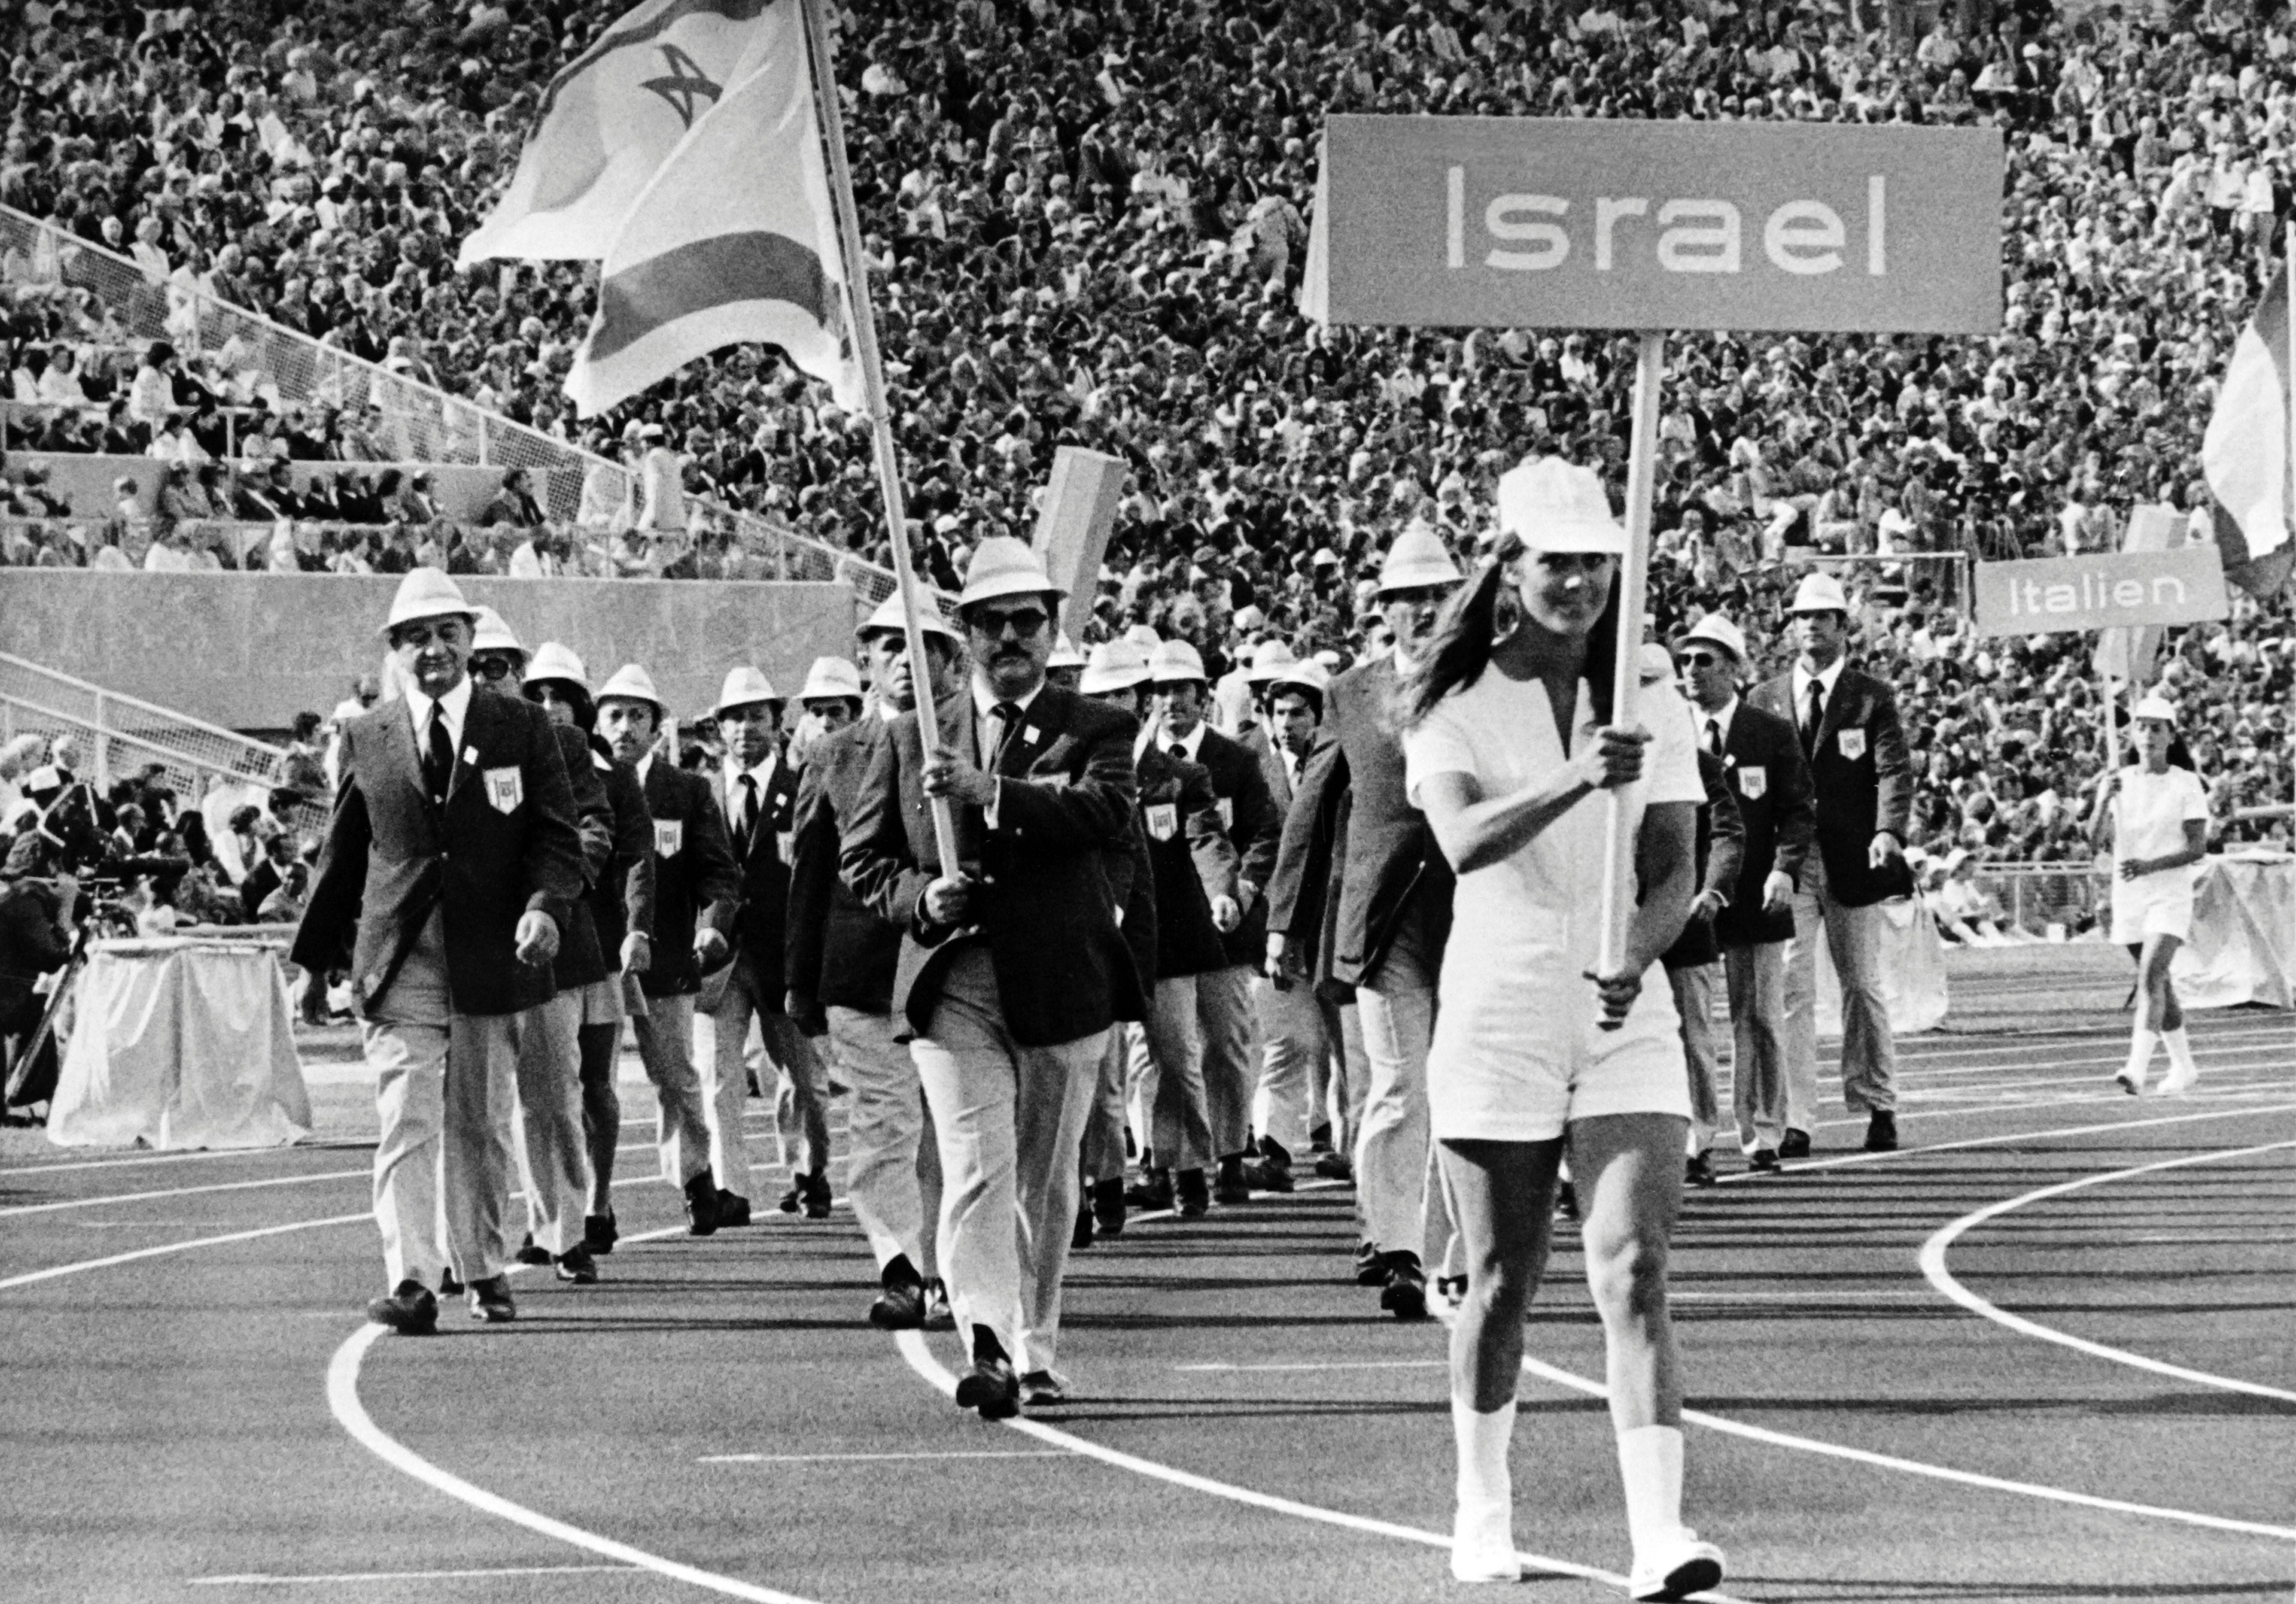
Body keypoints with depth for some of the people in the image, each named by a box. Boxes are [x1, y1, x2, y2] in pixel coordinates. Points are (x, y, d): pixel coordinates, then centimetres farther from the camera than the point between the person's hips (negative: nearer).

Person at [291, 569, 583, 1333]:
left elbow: (558, 838, 1)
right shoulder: (365, 739, 7)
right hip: (398, 963, 0)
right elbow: (341, 855, 15)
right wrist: (314, 954, 15)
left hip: (491, 959, 1)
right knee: (406, 1122, -11)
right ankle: (411, 1279, -18)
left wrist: (545, 907, -18)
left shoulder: (522, 731, 5)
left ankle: (484, 1268, 26)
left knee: (481, 1127, 11)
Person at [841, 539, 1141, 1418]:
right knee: (977, 1171, -14)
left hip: (1061, 983, 0)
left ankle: (1035, 1348, 22)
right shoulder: (912, 739, 12)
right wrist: (919, 898, -6)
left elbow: (1109, 813, -16)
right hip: (953, 986, 0)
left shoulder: (1095, 730, 5)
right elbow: (862, 855, 15)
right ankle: (988, 1346, -25)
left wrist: (993, 791, -25)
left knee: (1046, 1179, 10)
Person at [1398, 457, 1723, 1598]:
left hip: (1626, 1021, 1)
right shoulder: (1452, 708, -1)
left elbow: (1672, 869, 0)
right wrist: (1577, 779, -36)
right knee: (1501, 1284, 7)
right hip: (1497, 1021, -1)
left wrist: (1637, 961, -21)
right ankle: (1483, 1513, 28)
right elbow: (1465, 840, -20)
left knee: (1635, 1270, -12)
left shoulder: (1650, 709, 7)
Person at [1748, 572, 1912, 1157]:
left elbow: (1893, 770, -6)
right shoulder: (1766, 700, 11)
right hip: (1788, 862, 1)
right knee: (1791, 988, -7)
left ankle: (1878, 1108, 21)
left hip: (1854, 861, -1)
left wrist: (1889, 833, -23)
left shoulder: (1872, 698, 5)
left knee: (1863, 985, 8)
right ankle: (1795, 1120, -9)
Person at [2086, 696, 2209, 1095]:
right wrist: (2105, 800, -23)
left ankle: (2137, 1069, -29)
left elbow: (2198, 848, -9)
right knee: (2160, 986, 14)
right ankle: (2183, 1066, 29)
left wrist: (2151, 865, -22)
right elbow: (2096, 840, -5)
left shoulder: (2187, 785, -4)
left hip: (2170, 896, -4)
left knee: (2150, 979, -20)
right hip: (2128, 898, 4)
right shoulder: (2118, 782, 5)